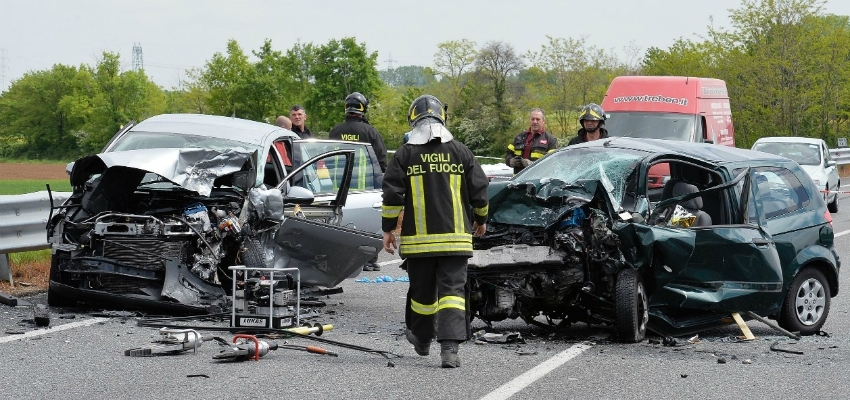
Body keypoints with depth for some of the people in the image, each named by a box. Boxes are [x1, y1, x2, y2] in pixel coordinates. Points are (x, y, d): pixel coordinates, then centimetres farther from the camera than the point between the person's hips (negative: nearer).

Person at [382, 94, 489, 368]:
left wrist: (388, 229, 6)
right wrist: (481, 220, 23)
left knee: (422, 291, 15)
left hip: (418, 239, 0)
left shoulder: (405, 155, -1)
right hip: (455, 238, 0)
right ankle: (449, 348, -19)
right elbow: (479, 190, 6)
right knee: (453, 289, -4)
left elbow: (392, 196, -4)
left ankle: (422, 339, 35)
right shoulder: (460, 152, 3)